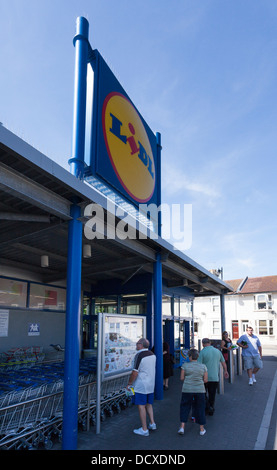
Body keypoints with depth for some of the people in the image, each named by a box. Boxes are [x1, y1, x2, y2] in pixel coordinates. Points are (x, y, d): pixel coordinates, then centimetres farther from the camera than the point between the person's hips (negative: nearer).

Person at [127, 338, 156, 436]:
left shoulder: (139, 356, -20)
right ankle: (152, 423, 19)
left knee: (141, 406, 2)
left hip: (140, 385, -8)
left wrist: (129, 384, -8)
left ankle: (144, 429, 7)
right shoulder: (152, 354, 4)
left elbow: (135, 373, -20)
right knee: (149, 404, 20)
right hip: (151, 384, 8)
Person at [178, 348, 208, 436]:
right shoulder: (203, 366, 1)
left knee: (185, 407, 12)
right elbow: (205, 380, 3)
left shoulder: (185, 365, -5)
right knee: (200, 409, 13)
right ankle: (202, 429, 20)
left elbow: (182, 378, -4)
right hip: (200, 390, 2)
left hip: (187, 389, -1)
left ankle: (182, 427, 9)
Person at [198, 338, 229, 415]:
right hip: (215, 377, 4)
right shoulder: (217, 351, 4)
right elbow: (223, 362, 16)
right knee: (212, 395, 16)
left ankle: (208, 407, -2)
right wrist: (225, 371, 32)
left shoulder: (202, 352, -12)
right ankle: (211, 410, 23)